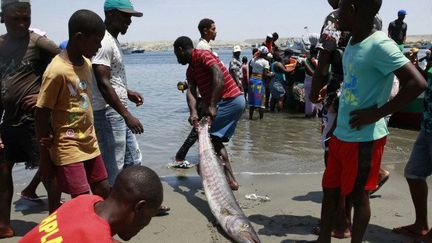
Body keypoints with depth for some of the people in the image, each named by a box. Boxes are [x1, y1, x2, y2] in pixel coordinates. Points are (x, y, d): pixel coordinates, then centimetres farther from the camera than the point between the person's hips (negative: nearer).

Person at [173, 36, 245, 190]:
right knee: (216, 140, 13)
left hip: (230, 101, -10)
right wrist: (193, 112, -19)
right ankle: (230, 180, 15)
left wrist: (212, 106, -32)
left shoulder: (202, 55, -11)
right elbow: (191, 91, 1)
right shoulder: (191, 70, 16)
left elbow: (219, 76, -26)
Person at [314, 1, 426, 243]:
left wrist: (377, 113, -20)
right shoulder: (353, 43, 8)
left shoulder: (380, 45, -18)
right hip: (340, 133, 8)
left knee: (358, 194, 6)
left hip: (365, 138, -8)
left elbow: (417, 83, -23)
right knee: (330, 189, 16)